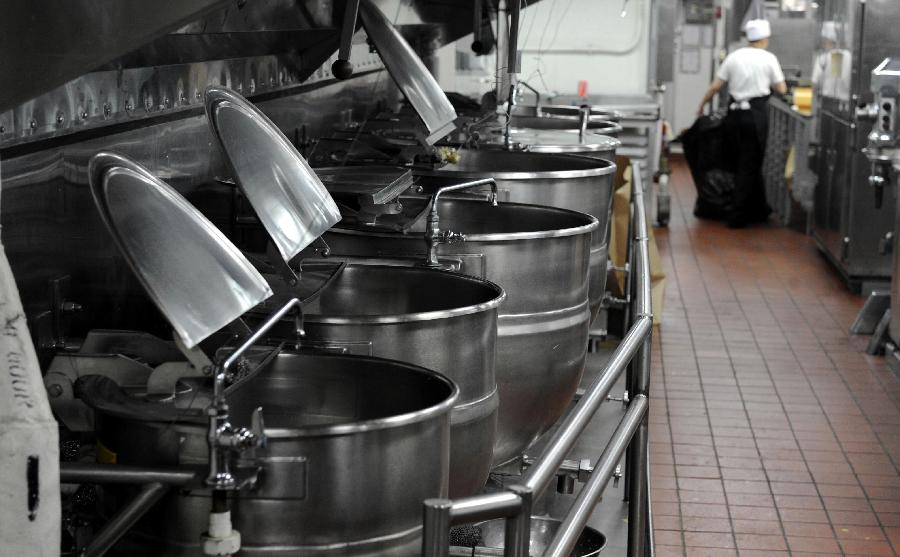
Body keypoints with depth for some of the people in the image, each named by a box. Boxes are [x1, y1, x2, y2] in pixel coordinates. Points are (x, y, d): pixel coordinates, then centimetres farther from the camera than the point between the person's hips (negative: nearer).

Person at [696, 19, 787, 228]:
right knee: (749, 166, 4)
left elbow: (715, 87, 4)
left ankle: (759, 210, 26)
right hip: (756, 114, -4)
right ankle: (737, 216, 3)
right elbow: (781, 90, 1)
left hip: (735, 113, 4)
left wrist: (701, 106, 17)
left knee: (746, 164, 16)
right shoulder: (769, 59, -3)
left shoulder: (734, 57, 4)